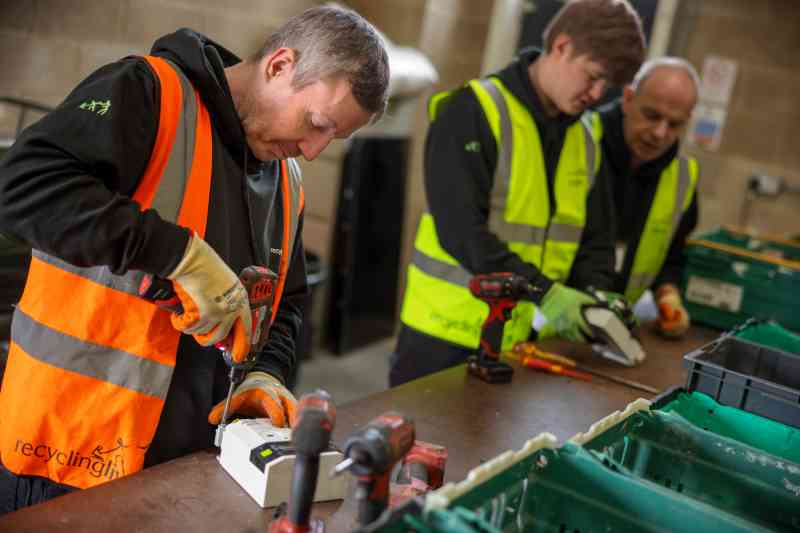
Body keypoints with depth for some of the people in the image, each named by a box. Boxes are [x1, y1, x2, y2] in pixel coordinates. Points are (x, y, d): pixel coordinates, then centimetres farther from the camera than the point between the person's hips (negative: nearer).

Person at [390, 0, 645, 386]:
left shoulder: (586, 139, 9)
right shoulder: (474, 111, -13)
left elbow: (594, 239, 13)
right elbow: (460, 226, -21)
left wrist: (596, 296, -6)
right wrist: (542, 291, -25)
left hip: (518, 338, 6)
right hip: (446, 332, -6)